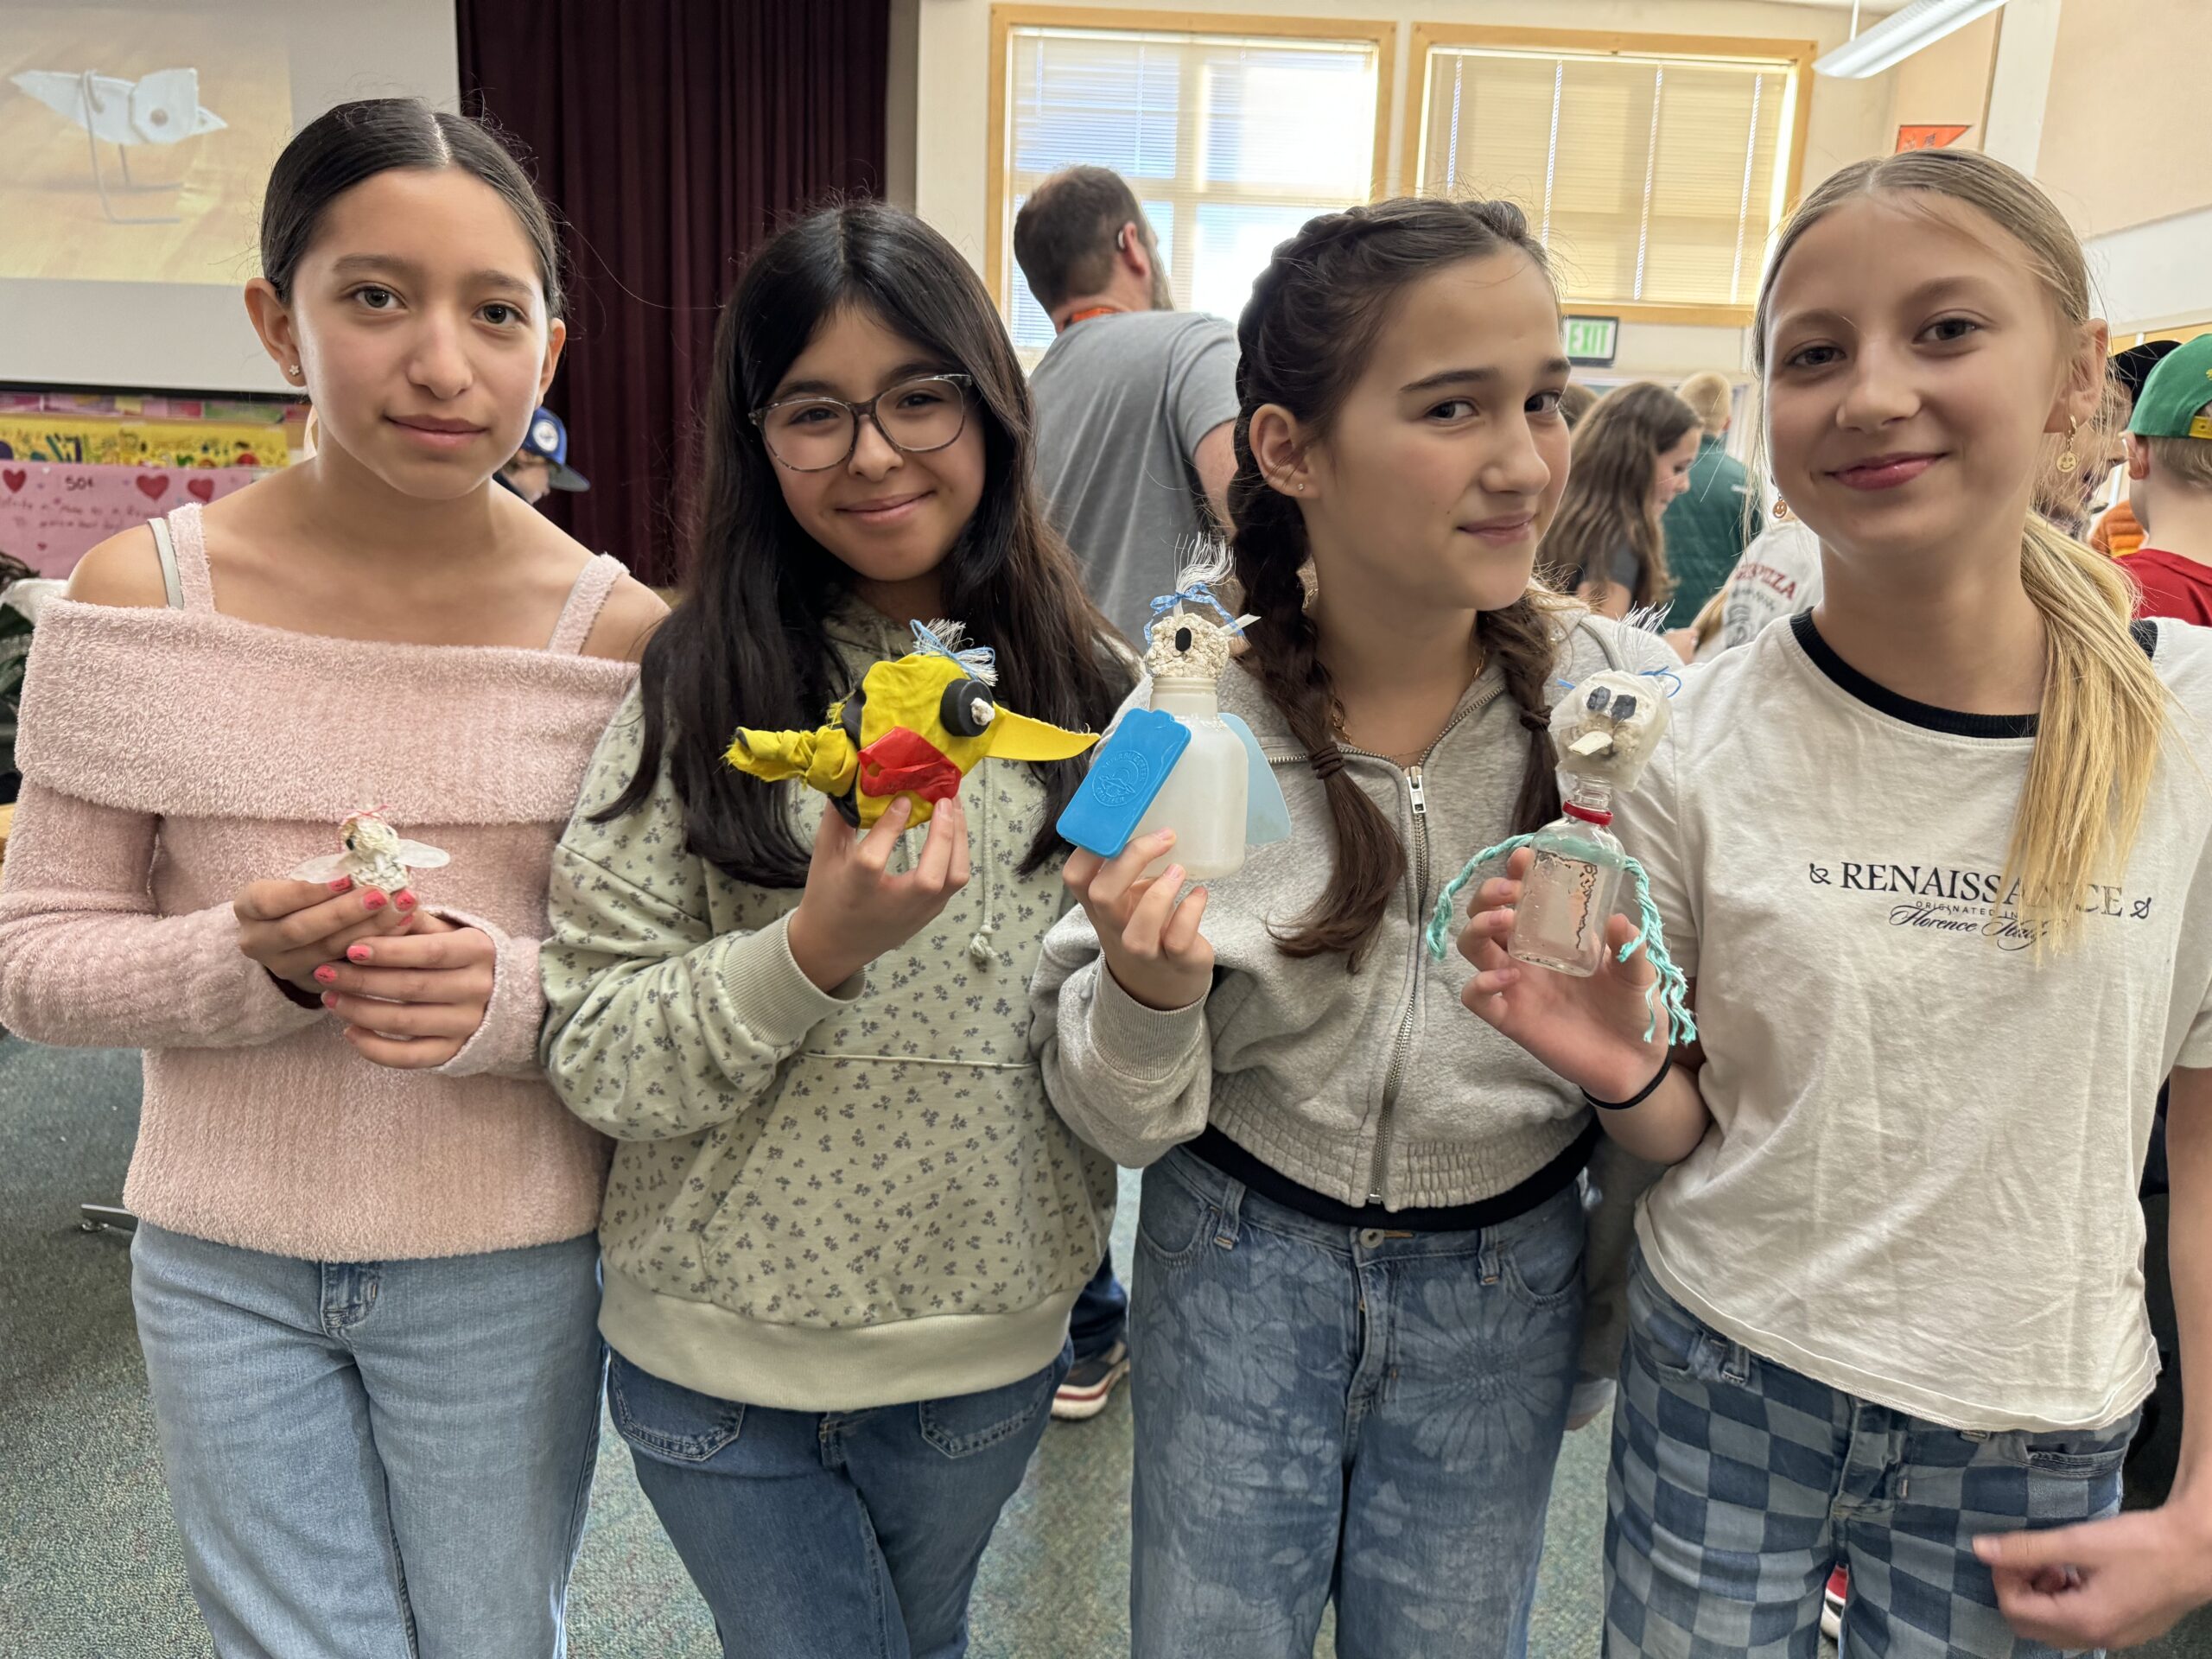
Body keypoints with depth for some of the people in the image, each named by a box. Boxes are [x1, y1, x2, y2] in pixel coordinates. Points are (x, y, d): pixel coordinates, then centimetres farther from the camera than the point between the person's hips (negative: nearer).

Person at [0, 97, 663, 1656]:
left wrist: (513, 995, -25)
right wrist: (248, 960, -22)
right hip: (223, 1261, 1)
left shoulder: (620, 631, -11)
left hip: (506, 1266, 0)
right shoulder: (141, 594, -8)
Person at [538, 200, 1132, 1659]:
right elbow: (593, 1061, -13)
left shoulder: (1092, 691, -5)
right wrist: (815, 953, -28)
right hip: (720, 1358, -2)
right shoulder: (694, 693, -11)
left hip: (988, 1347, 2)